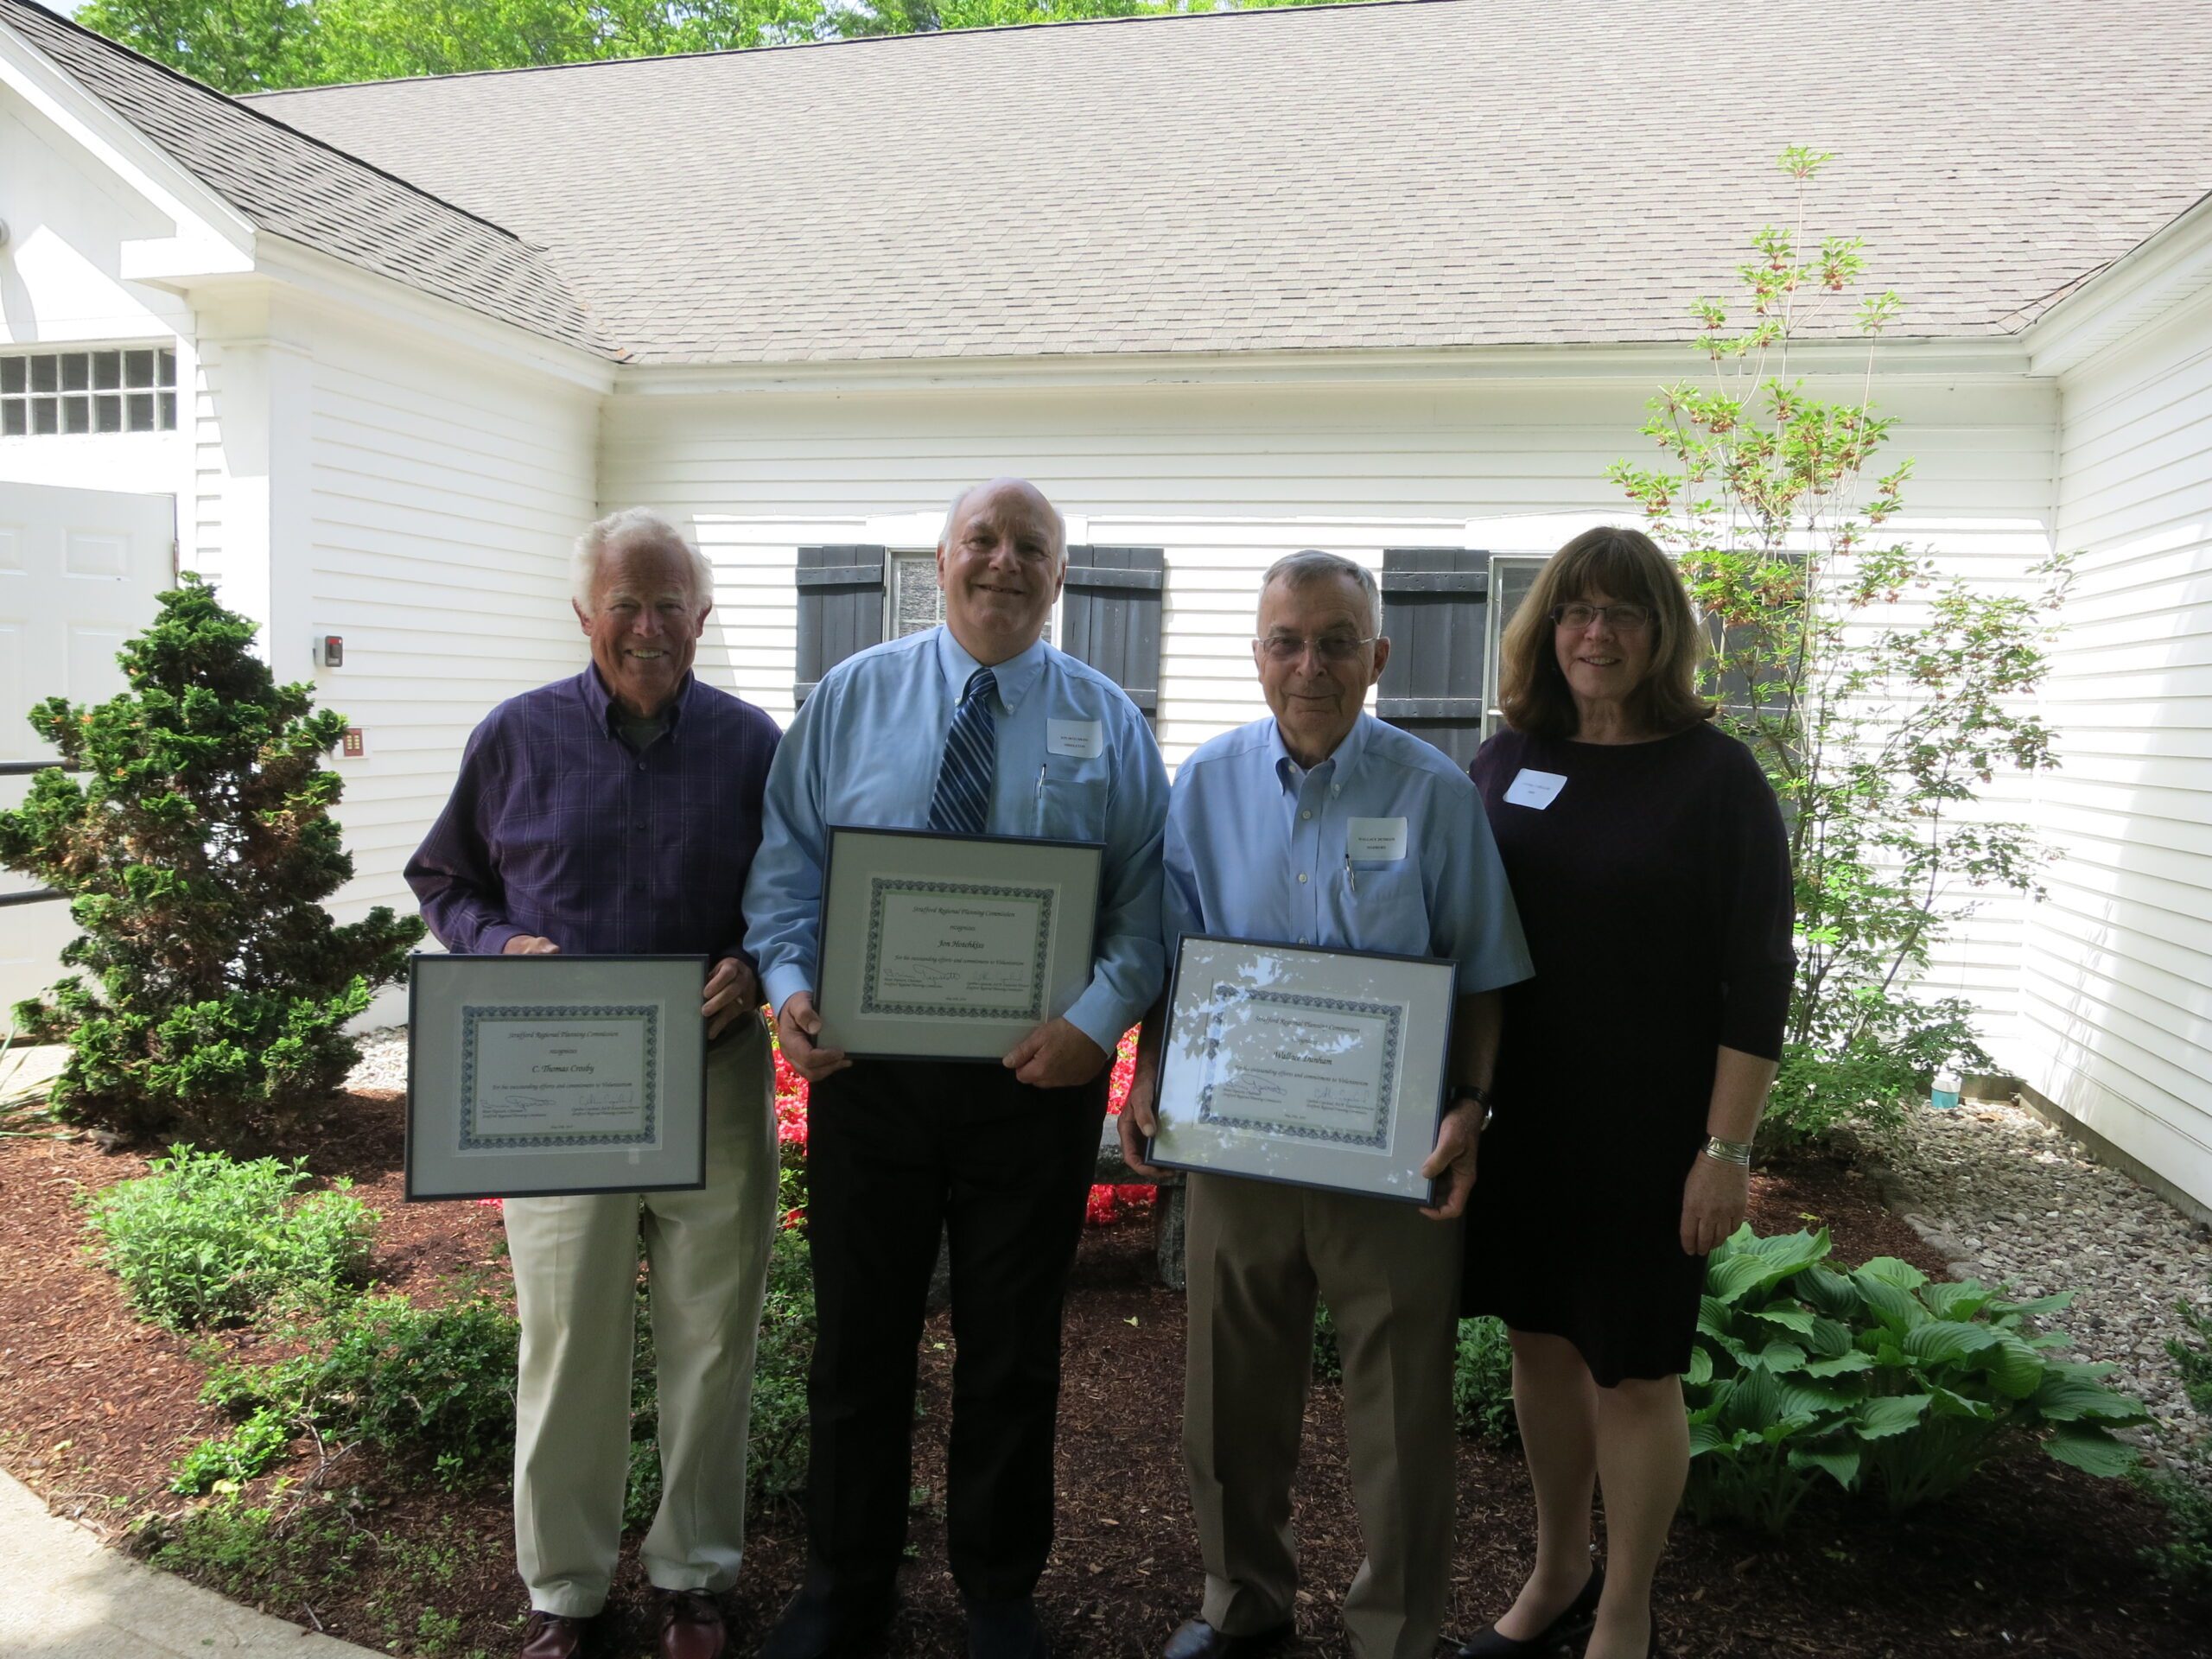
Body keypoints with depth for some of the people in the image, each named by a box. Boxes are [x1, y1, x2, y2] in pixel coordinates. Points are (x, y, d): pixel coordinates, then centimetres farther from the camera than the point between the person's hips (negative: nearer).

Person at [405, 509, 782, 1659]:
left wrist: (757, 965, -12)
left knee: (710, 1337, 11)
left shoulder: (750, 742, 2)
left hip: (717, 1080, 1)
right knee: (568, 1341, 8)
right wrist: (500, 947, -10)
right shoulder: (518, 736, 1)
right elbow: (444, 880, 10)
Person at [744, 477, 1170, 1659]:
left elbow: (1146, 899, -3)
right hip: (864, 1063, 1)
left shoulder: (1107, 722, 2)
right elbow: (787, 861, 2)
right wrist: (788, 985, -14)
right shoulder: (849, 699, 4)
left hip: (1039, 1072, 0)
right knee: (857, 1338, 13)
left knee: (1014, 1349, 14)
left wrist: (1099, 1016, -18)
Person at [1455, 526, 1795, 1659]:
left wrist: (1726, 1148, -13)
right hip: (1525, 1112, 4)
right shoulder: (1509, 760, 3)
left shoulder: (1716, 776, -9)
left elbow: (1757, 978, -10)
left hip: (1652, 1126, -4)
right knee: (1541, 1341, 15)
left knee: (1632, 1369, 6)